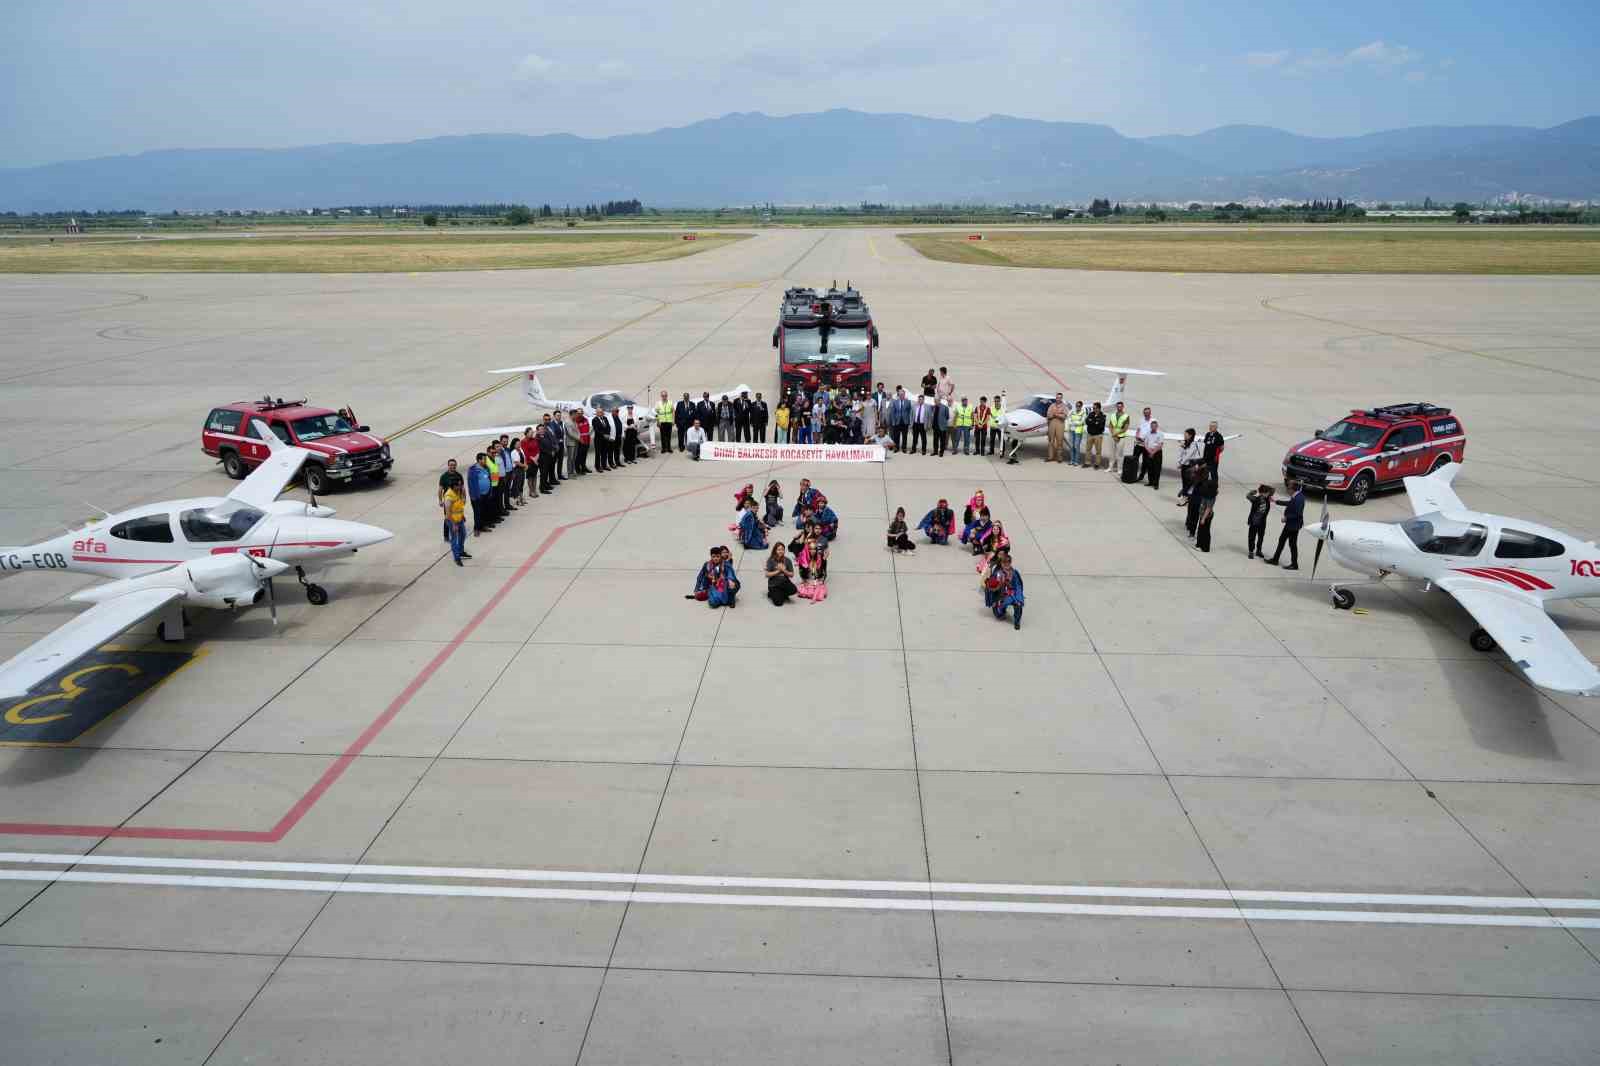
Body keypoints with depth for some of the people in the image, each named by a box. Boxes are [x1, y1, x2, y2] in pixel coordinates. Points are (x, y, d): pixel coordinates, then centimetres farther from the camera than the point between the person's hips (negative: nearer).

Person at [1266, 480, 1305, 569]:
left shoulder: (1298, 499, -26)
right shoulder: (1296, 496, 3)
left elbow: (1297, 514, -29)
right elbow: (1290, 503, 21)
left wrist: (1286, 518, -16)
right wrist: (1276, 501, 25)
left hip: (1294, 525, -10)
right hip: (1290, 523, 10)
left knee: (1292, 544, 4)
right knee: (1282, 540, 19)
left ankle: (1294, 565, 17)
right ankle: (1275, 559, 30)